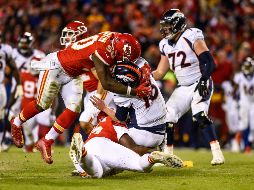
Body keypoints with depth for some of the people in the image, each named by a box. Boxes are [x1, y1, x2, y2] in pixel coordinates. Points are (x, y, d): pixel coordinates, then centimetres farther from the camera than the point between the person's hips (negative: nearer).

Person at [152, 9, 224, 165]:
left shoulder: (192, 37, -14)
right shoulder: (166, 45, 8)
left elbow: (209, 62, -20)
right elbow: (159, 73, 12)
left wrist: (204, 80, -31)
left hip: (200, 85, -7)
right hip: (183, 88, 7)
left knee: (200, 116, -28)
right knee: (167, 118, -1)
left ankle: (217, 152, -25)